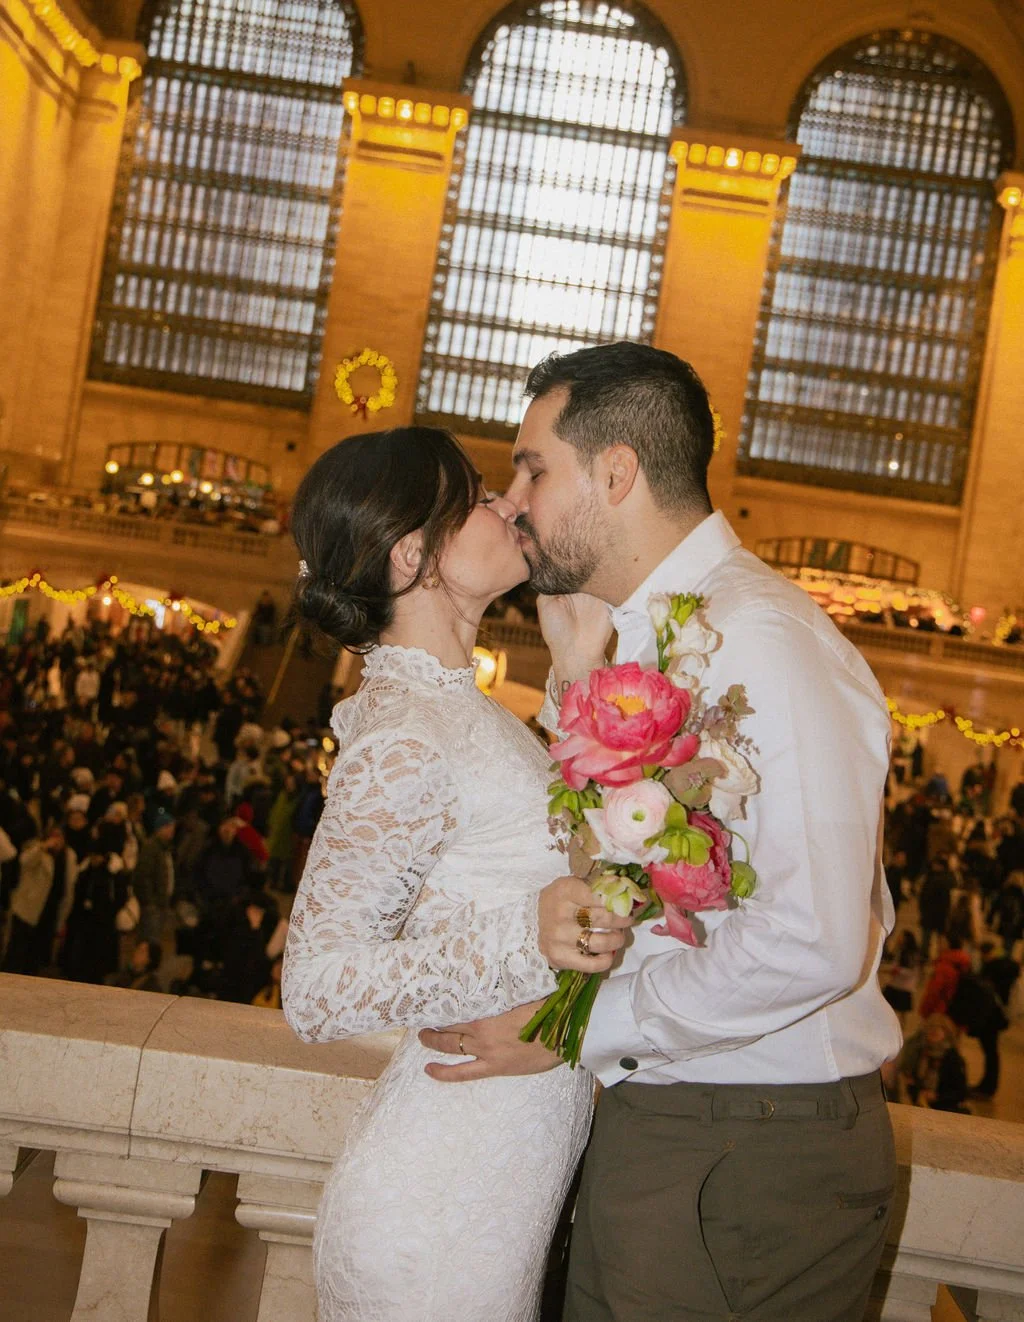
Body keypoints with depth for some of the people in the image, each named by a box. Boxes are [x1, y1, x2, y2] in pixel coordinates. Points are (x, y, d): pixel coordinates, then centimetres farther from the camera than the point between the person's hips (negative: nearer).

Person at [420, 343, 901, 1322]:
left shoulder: (760, 639, -20)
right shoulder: (642, 634, 11)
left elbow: (814, 940, -28)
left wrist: (581, 1026, -18)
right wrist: (578, 678, 4)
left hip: (753, 1158, -8)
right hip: (650, 1119, 8)